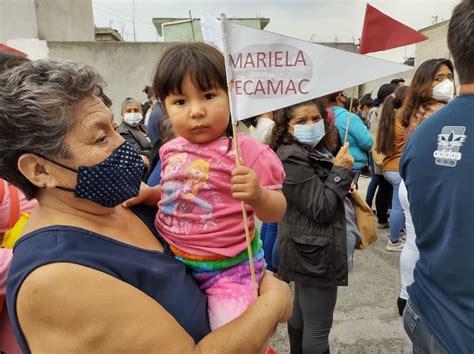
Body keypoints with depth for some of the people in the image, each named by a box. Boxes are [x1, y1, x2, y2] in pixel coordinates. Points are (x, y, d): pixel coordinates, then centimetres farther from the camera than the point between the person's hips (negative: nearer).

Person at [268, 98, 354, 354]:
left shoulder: (315, 150, 9)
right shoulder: (292, 159, -20)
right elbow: (322, 209, -22)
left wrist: (345, 188, 2)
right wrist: (341, 171, -16)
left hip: (309, 249, 10)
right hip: (314, 253, -10)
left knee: (301, 312, 24)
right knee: (318, 328, 1)